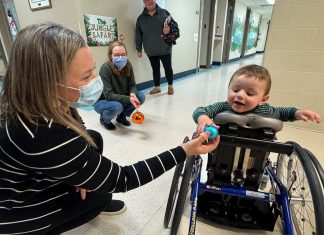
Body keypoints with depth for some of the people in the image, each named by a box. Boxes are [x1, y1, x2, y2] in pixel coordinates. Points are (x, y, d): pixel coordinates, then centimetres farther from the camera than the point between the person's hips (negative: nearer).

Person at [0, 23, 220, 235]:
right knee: (100, 198, 2)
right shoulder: (45, 137, -43)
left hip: (32, 178, 7)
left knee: (94, 139, 0)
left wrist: (80, 173, -10)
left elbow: (78, 131, 2)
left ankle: (91, 198, 21)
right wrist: (184, 151, -33)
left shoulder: (37, 101, -18)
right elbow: (120, 180, -34)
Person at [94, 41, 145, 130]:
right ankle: (104, 119, 1)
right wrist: (129, 99, -41)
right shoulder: (105, 68, -27)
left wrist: (132, 94, -29)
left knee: (141, 96, -13)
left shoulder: (128, 65, -12)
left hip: (120, 99, 5)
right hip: (102, 101, -5)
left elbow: (132, 85, -6)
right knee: (116, 106, -36)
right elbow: (108, 95, -30)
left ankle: (121, 116, 10)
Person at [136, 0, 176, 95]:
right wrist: (139, 49, 6)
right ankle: (157, 87, 24)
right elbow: (138, 35, 8)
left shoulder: (164, 13, 3)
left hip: (165, 49, -1)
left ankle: (170, 86, 22)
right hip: (151, 51, 2)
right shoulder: (141, 18, 6)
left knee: (168, 68, 4)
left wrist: (169, 29, -18)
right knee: (155, 69, 11)